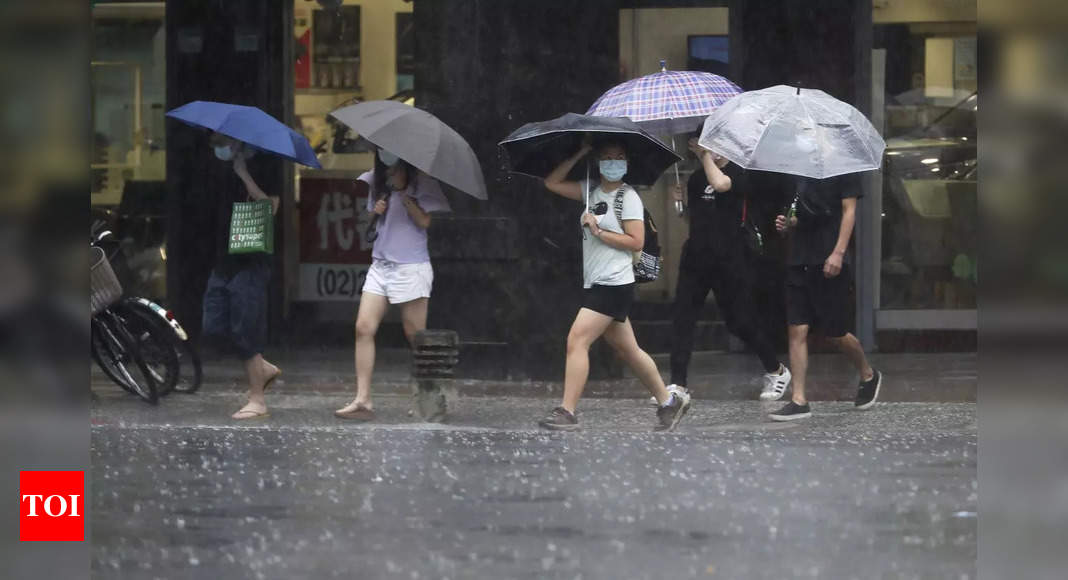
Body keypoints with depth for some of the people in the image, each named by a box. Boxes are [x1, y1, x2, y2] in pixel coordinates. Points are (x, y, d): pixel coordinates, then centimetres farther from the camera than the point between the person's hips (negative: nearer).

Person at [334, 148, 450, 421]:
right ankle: (363, 399, -13)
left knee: (415, 335, -2)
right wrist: (376, 212, 0)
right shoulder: (377, 182, 15)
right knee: (364, 328, -9)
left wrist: (402, 192, -17)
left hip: (410, 267, -5)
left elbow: (425, 221, -11)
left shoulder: (420, 181, -1)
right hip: (380, 263, 6)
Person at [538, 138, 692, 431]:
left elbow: (636, 242, -12)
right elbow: (552, 182, 12)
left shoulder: (628, 197, -7)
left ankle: (567, 412, -18)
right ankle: (669, 401, 24)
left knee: (577, 339, -16)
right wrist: (579, 154, 6)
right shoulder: (591, 191, 14)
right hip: (595, 284, 8)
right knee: (627, 349, 14)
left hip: (614, 284, -8)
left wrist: (598, 232, -14)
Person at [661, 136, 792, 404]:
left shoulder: (737, 173, -7)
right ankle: (677, 384, -1)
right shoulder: (696, 177, 14)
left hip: (728, 259, -6)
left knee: (740, 320, 1)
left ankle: (776, 371, 21)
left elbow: (720, 184, -30)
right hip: (696, 256, 6)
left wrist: (705, 154, -19)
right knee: (682, 319, -2)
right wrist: (683, 198, 6)